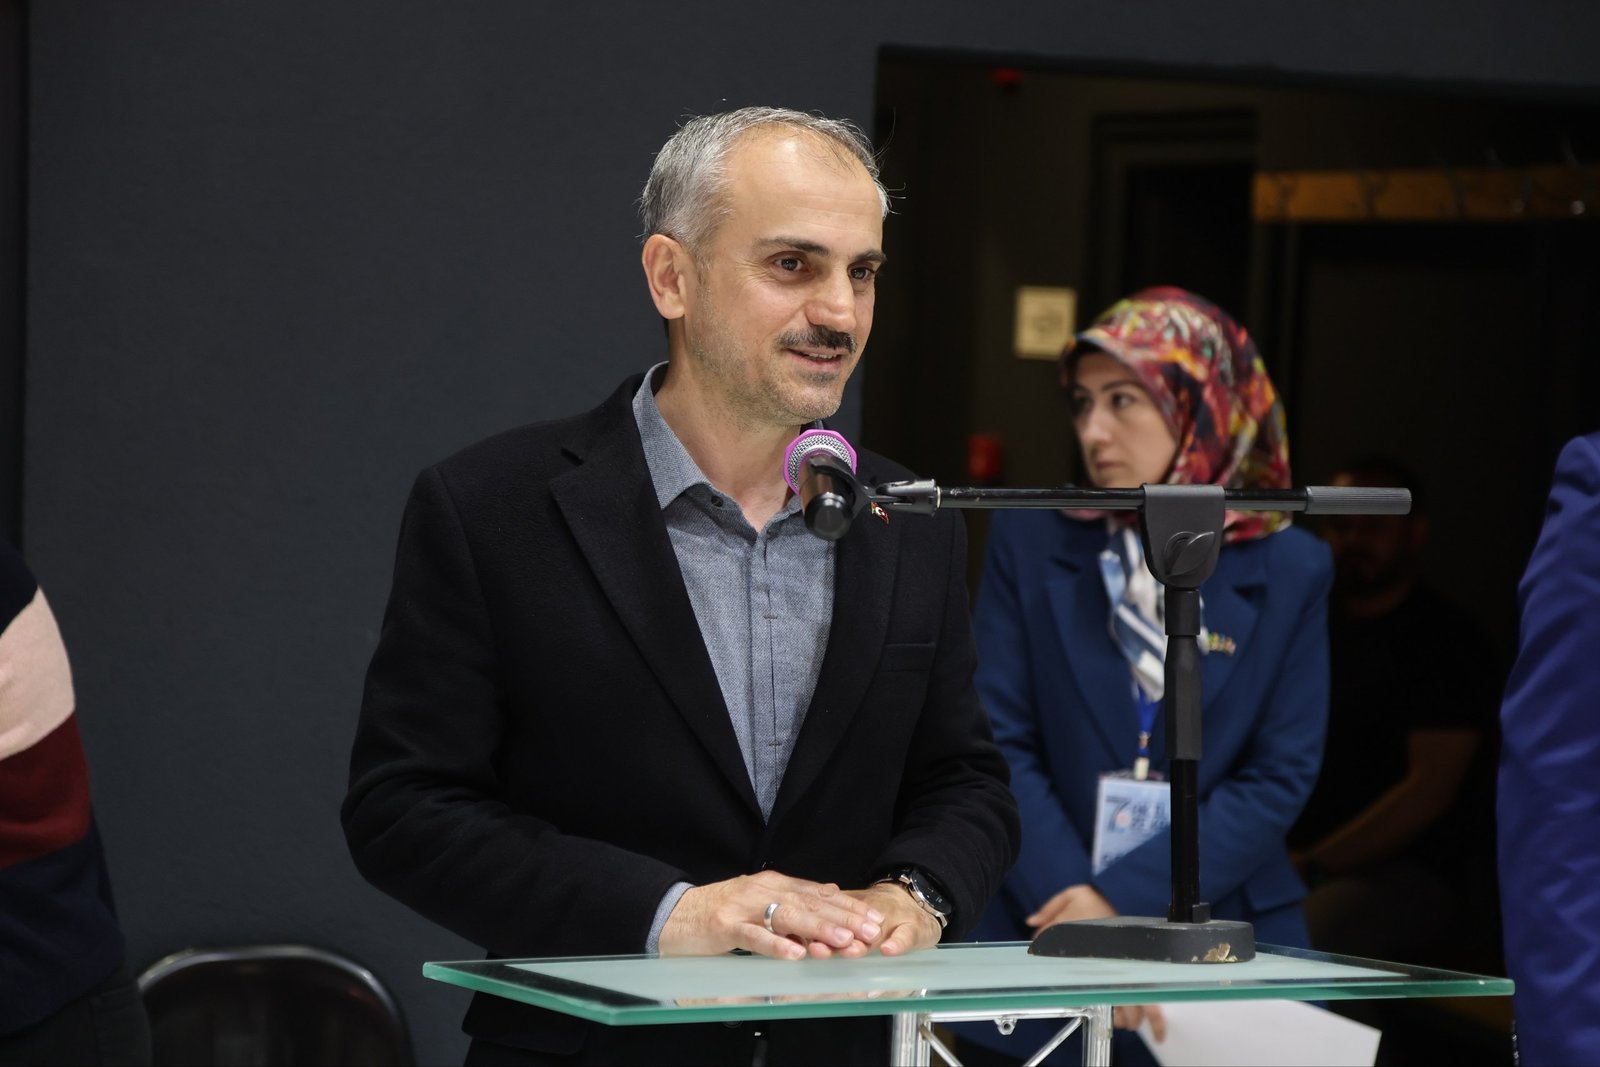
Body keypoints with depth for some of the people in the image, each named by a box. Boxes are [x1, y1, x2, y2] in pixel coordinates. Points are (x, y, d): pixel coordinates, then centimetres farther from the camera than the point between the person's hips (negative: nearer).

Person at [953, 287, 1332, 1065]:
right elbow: (1002, 746, -4)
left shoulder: (1289, 571, 1)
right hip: (1038, 950, 0)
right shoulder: (1029, 542, 2)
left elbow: (1281, 776, -3)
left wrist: (1124, 895, -14)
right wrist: (1081, 914, -16)